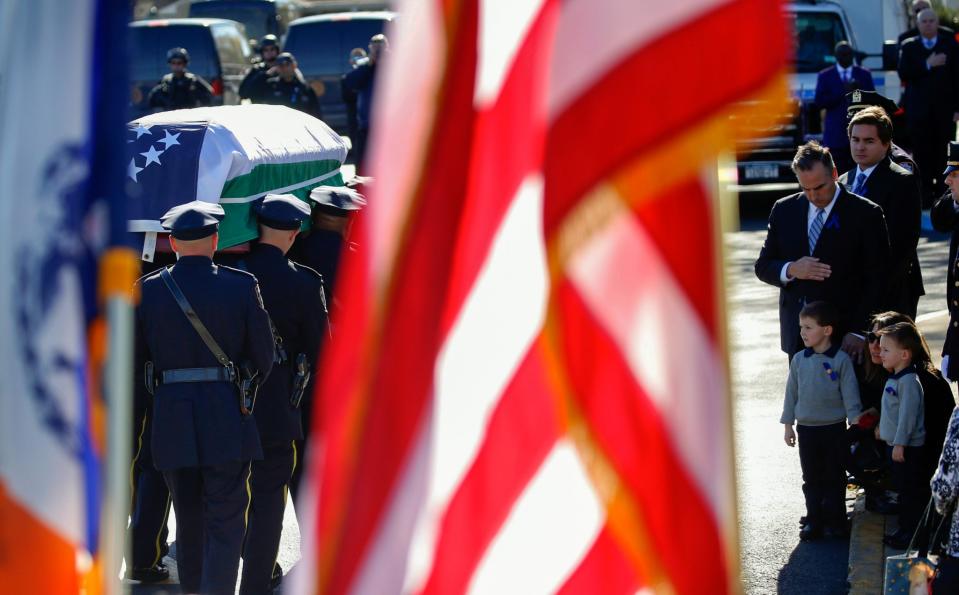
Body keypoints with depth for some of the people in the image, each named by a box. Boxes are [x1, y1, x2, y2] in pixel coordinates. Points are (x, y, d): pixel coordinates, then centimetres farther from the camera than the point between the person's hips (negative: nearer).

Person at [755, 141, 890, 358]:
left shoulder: (866, 214, -2)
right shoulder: (784, 210, 10)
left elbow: (876, 281, -4)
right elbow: (763, 267, 13)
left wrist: (859, 332, -12)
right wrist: (791, 270, -10)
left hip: (844, 334, -4)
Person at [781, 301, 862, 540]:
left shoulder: (841, 360, -10)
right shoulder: (799, 360, 1)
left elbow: (850, 394, -6)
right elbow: (791, 392, 8)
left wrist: (855, 422, -8)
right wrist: (788, 424, 8)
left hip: (834, 428, -3)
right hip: (806, 428, 3)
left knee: (834, 477, 5)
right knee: (811, 478, 9)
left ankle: (835, 521, 14)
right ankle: (814, 521, 17)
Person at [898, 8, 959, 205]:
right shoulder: (909, 47, 9)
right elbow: (903, 74, -4)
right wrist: (928, 65, -15)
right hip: (919, 111, 0)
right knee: (923, 155, -3)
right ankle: (925, 195, 0)